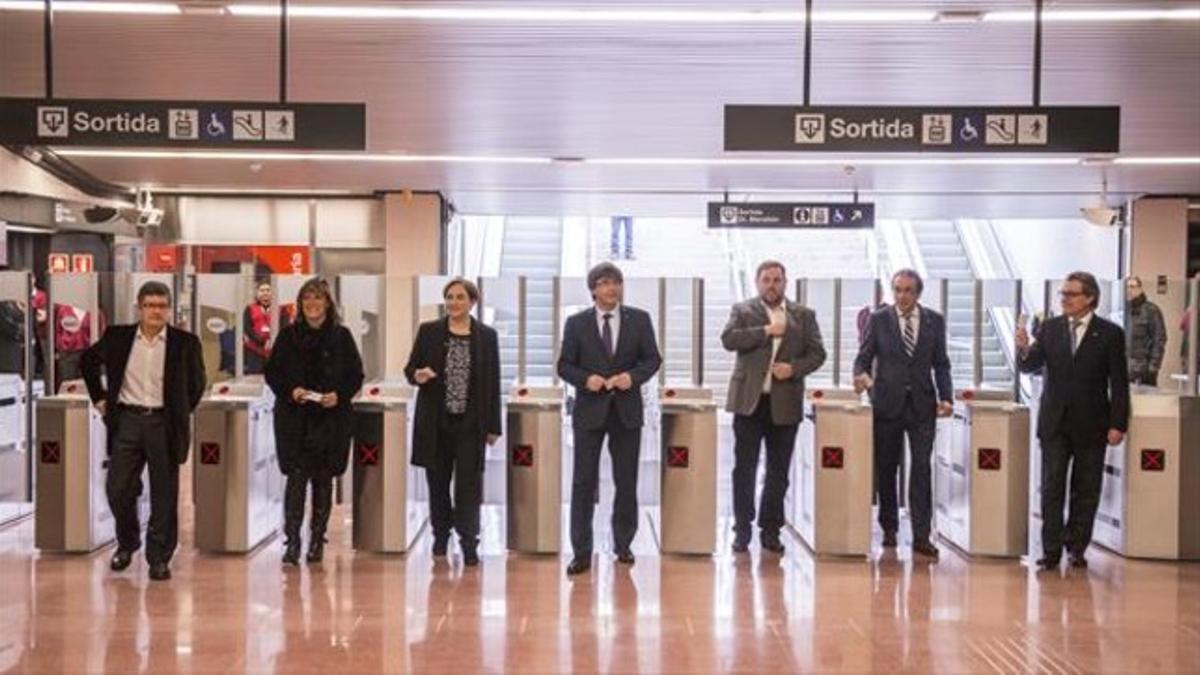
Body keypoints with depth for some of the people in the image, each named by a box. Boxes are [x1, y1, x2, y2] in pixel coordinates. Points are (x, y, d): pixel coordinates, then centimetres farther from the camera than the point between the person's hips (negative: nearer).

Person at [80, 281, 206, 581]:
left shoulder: (184, 342, -1)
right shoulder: (118, 337, 4)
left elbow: (197, 382, 11)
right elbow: (88, 361, 19)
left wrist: (181, 412, 7)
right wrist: (100, 398, 15)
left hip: (164, 423, -1)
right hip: (127, 421, 2)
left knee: (164, 494, 2)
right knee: (117, 488, 3)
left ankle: (159, 557, 12)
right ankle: (127, 543, 28)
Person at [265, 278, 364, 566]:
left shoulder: (341, 336, 3)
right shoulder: (288, 335, 4)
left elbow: (356, 376, 5)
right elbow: (272, 373, 6)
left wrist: (339, 395, -12)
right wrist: (290, 391, -11)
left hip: (332, 419, 1)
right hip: (294, 419, 0)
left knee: (323, 480, 7)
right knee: (296, 477, -6)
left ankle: (317, 541, 19)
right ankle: (292, 542, -2)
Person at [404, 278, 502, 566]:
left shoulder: (487, 336, 3)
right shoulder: (429, 331, 4)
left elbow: (493, 382, 4)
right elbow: (410, 368, 8)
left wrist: (492, 426, 2)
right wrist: (418, 375, -17)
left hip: (470, 423, -1)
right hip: (436, 422, 1)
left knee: (468, 483, -4)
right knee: (438, 481, 10)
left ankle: (468, 543, 0)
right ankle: (441, 534, 27)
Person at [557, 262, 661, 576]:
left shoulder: (639, 319, 4)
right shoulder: (576, 323, 1)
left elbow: (652, 359, 4)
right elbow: (565, 366, 2)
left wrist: (633, 376, -14)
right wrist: (586, 379, -16)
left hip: (626, 410, 1)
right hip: (589, 410, -1)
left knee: (627, 482, 9)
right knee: (583, 483, -2)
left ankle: (623, 544, 25)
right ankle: (581, 552, 3)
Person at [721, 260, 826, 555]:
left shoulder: (803, 315, 10)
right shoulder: (743, 311, 5)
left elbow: (817, 353, 6)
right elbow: (728, 339, -11)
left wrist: (794, 368, -11)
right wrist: (766, 331, -15)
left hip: (785, 404, 2)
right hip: (749, 401, -1)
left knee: (779, 472, 6)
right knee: (744, 468, 1)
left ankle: (770, 530, 15)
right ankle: (742, 529, 9)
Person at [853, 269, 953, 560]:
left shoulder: (935, 321, 6)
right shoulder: (879, 319, 2)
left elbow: (941, 363, 8)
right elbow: (863, 357, 1)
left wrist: (946, 397, -4)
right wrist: (862, 375, -21)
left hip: (922, 405, 0)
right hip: (887, 403, 0)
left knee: (922, 469, -5)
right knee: (885, 469, 6)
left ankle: (921, 536, -2)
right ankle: (889, 528, 20)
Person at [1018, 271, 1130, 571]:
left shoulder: (1110, 333, -2)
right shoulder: (1050, 328, 5)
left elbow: (1119, 384, -2)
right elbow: (1030, 366, -1)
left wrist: (1118, 424, -7)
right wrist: (1024, 348, -23)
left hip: (1090, 424, -2)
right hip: (1055, 422, 2)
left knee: (1086, 490, 7)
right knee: (1051, 488, 0)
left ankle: (1076, 547, 17)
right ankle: (1051, 549, 4)